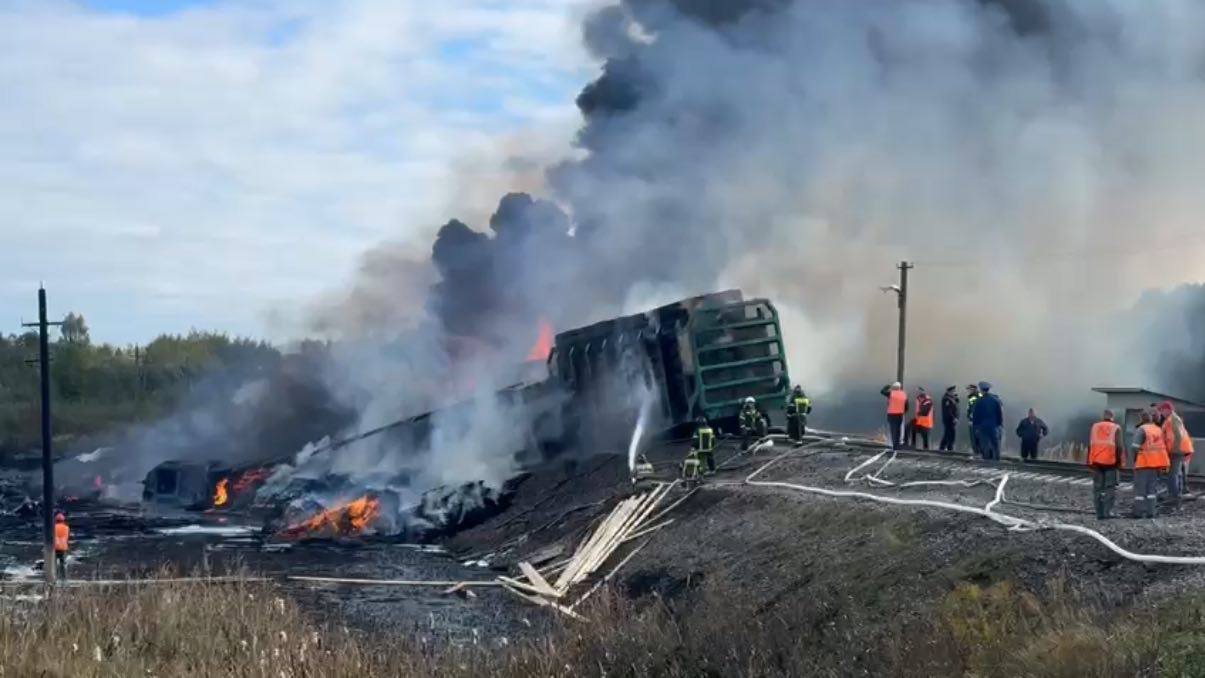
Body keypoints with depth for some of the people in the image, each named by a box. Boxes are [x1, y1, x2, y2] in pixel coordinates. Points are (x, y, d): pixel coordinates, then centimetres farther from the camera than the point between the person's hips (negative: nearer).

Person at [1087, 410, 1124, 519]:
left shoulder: (1095, 427, 8)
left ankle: (1099, 513, 5)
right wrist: (1120, 461, 0)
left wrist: (1089, 461, 9)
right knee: (1110, 487, 1)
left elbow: (1090, 445, 5)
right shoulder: (1116, 428, -1)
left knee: (1097, 488, 6)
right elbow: (1119, 446, -8)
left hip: (1096, 461, 3)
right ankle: (1108, 511, -9)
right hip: (1110, 461, -3)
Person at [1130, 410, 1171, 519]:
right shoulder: (1159, 430, 8)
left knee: (1140, 488, 1)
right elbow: (1162, 447, 9)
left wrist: (1135, 458, -4)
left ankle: (1139, 512, -1)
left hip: (1143, 463, -5)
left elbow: (1135, 446, -20)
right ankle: (1150, 512, 8)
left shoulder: (1141, 430, -11)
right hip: (1156, 464, 5)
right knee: (1152, 488, 11)